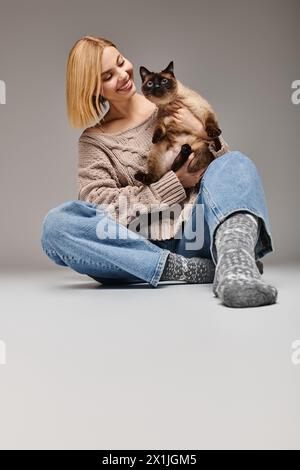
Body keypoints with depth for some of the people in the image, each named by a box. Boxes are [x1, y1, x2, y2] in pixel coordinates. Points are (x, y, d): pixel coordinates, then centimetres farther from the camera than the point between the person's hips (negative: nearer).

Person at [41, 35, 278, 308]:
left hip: (194, 233, 1)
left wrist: (202, 132, -7)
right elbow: (98, 203, -4)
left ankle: (235, 261, -50)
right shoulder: (94, 140, 12)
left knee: (236, 162, -21)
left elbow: (226, 165, 15)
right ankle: (195, 269, -31)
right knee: (56, 224, -25)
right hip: (143, 245, -1)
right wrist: (175, 182, -9)